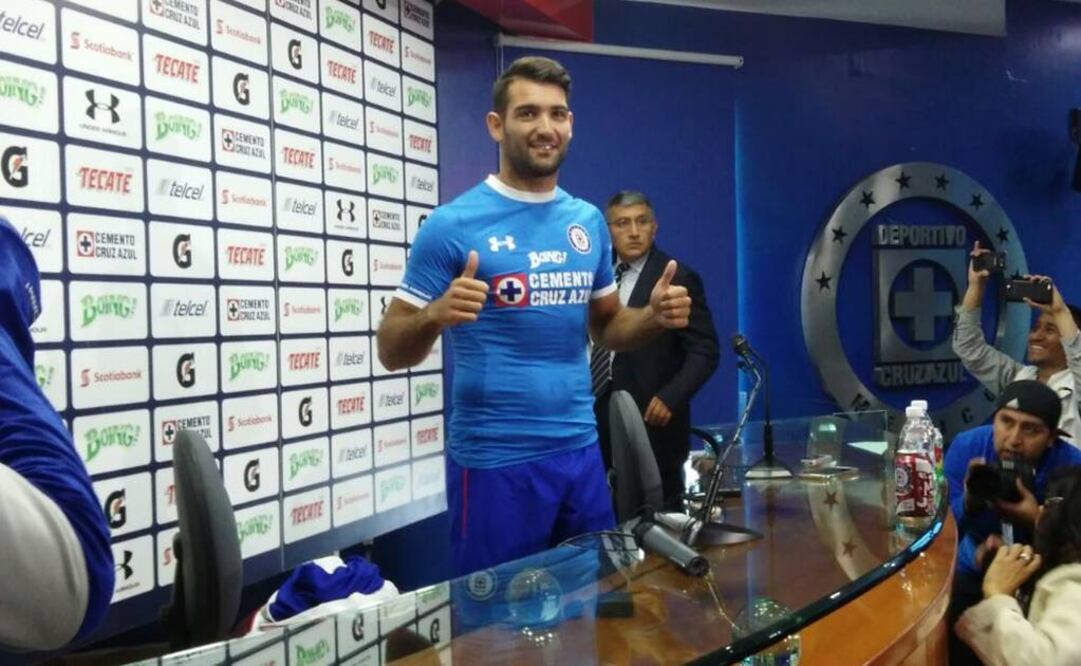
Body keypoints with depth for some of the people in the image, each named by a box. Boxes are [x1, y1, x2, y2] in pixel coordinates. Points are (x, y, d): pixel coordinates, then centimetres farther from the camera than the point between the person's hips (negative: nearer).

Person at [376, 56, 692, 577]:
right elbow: (391, 351, -8)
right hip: (495, 459, -5)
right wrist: (436, 316, -29)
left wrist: (654, 316, -3)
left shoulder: (588, 221, 7)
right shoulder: (453, 224, -10)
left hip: (581, 450, 5)